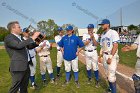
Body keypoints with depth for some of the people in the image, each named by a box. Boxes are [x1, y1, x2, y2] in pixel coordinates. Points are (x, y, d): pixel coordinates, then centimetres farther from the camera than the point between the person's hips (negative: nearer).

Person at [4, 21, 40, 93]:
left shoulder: (20, 38, 15)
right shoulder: (8, 38, -12)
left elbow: (29, 46, 22)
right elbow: (19, 45, -30)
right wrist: (32, 38, -25)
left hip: (26, 66, 9)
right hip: (18, 67, -8)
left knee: (24, 87, 20)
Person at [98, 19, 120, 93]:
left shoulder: (113, 33, -11)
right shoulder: (102, 35, 13)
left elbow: (115, 46, -19)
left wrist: (110, 57, -23)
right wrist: (100, 56, 15)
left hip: (112, 56, -8)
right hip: (104, 56, 8)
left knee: (111, 76, -9)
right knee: (107, 74, 16)